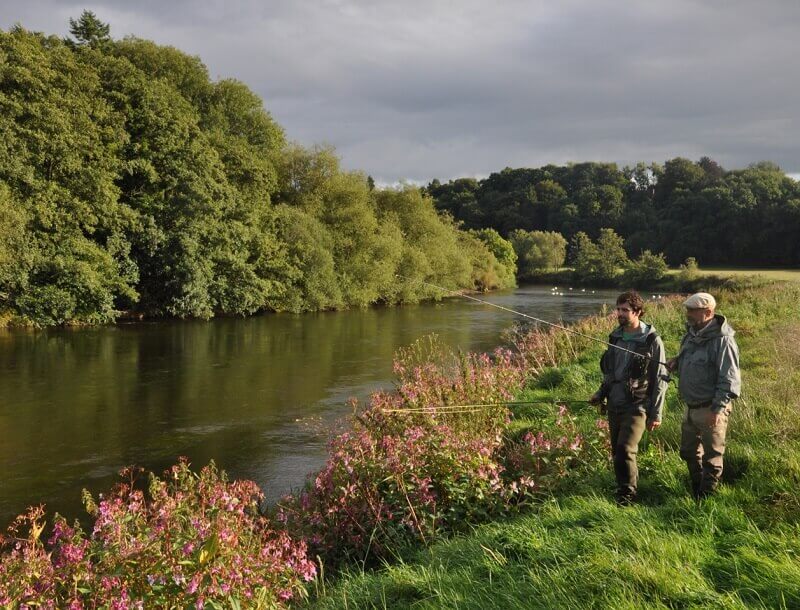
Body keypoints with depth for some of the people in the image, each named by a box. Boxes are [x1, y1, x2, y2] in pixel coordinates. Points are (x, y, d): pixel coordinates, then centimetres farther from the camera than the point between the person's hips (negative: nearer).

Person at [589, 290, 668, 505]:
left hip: (636, 406, -6)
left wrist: (656, 413, -9)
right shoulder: (615, 337, 10)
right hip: (614, 405, 6)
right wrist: (600, 394, 8)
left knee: (625, 449, -15)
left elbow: (660, 380, -7)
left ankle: (627, 494, 1)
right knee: (617, 452, 9)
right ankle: (624, 490, 23)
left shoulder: (652, 341, -8)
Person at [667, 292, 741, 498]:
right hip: (690, 407, 9)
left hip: (710, 410, -8)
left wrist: (717, 409, -23)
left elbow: (730, 380, -20)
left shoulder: (722, 341, -18)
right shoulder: (691, 335, 7)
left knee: (712, 457, 6)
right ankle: (696, 490, 38)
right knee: (689, 452, 20)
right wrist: (677, 362, 1)